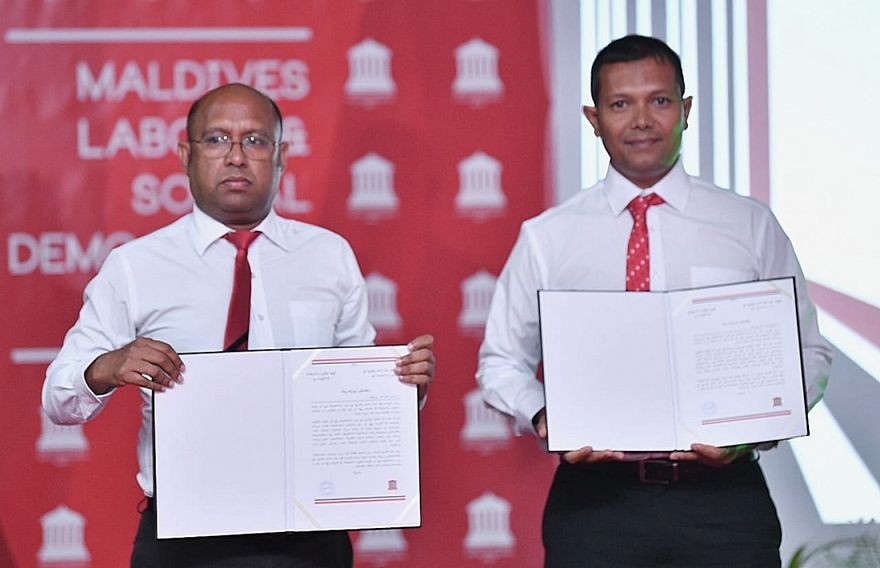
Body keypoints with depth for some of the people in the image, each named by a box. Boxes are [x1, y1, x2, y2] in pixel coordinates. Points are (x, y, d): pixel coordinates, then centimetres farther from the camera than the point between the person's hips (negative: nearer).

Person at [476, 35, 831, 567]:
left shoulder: (752, 227, 5)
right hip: (596, 499, 0)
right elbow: (502, 360, 10)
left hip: (725, 497, 0)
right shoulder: (546, 239, 5)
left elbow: (806, 354, 7)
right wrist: (542, 419, -11)